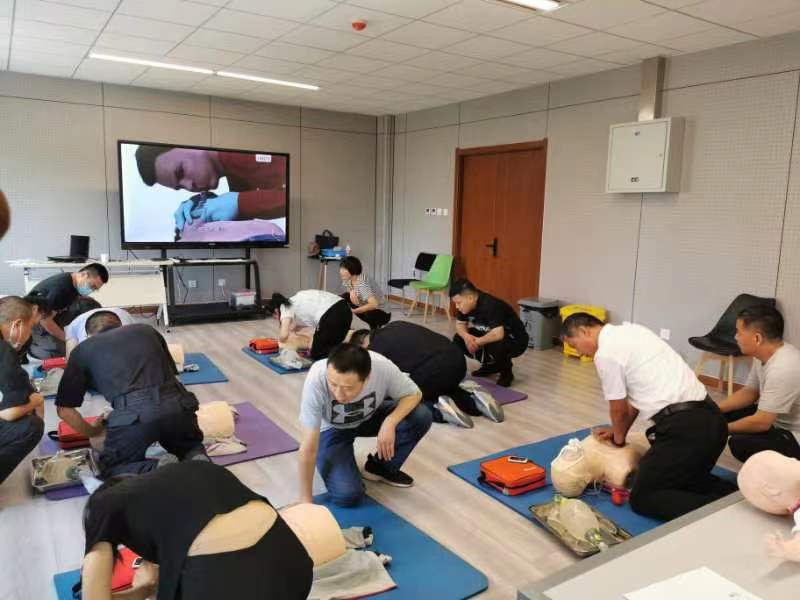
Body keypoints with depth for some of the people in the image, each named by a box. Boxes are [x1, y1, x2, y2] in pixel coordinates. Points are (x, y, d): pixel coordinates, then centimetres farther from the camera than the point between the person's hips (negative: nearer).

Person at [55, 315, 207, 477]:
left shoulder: (83, 349, 20)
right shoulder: (146, 330, 27)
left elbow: (64, 409, 21)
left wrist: (93, 432, 37)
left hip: (133, 413, -3)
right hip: (177, 405, 3)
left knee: (110, 469, 22)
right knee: (191, 447, 31)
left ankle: (158, 470, -7)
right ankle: (197, 462, -3)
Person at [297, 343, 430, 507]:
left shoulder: (382, 367, -34)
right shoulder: (316, 379, -39)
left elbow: (414, 394, -14)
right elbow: (308, 447, -31)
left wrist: (390, 422, -32)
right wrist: (306, 500, -23)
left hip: (369, 418, 3)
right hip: (331, 430, -2)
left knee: (421, 417, -22)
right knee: (347, 495, -22)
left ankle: (381, 467, 3)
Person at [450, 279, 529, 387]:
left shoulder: (490, 306, -34)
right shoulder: (466, 304, -10)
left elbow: (498, 335, -44)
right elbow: (460, 324, 2)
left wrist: (477, 342, -28)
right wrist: (466, 336, -20)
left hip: (515, 340, -8)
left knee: (496, 346, -39)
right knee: (459, 339, -4)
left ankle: (506, 371, -6)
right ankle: (490, 365, 12)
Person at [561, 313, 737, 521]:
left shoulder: (606, 353, -9)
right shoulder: (631, 330, 17)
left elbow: (618, 408, 3)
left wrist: (618, 438, 22)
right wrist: (619, 430, 31)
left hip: (684, 427, -9)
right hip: (710, 418, 9)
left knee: (643, 498, 1)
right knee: (685, 477, 29)